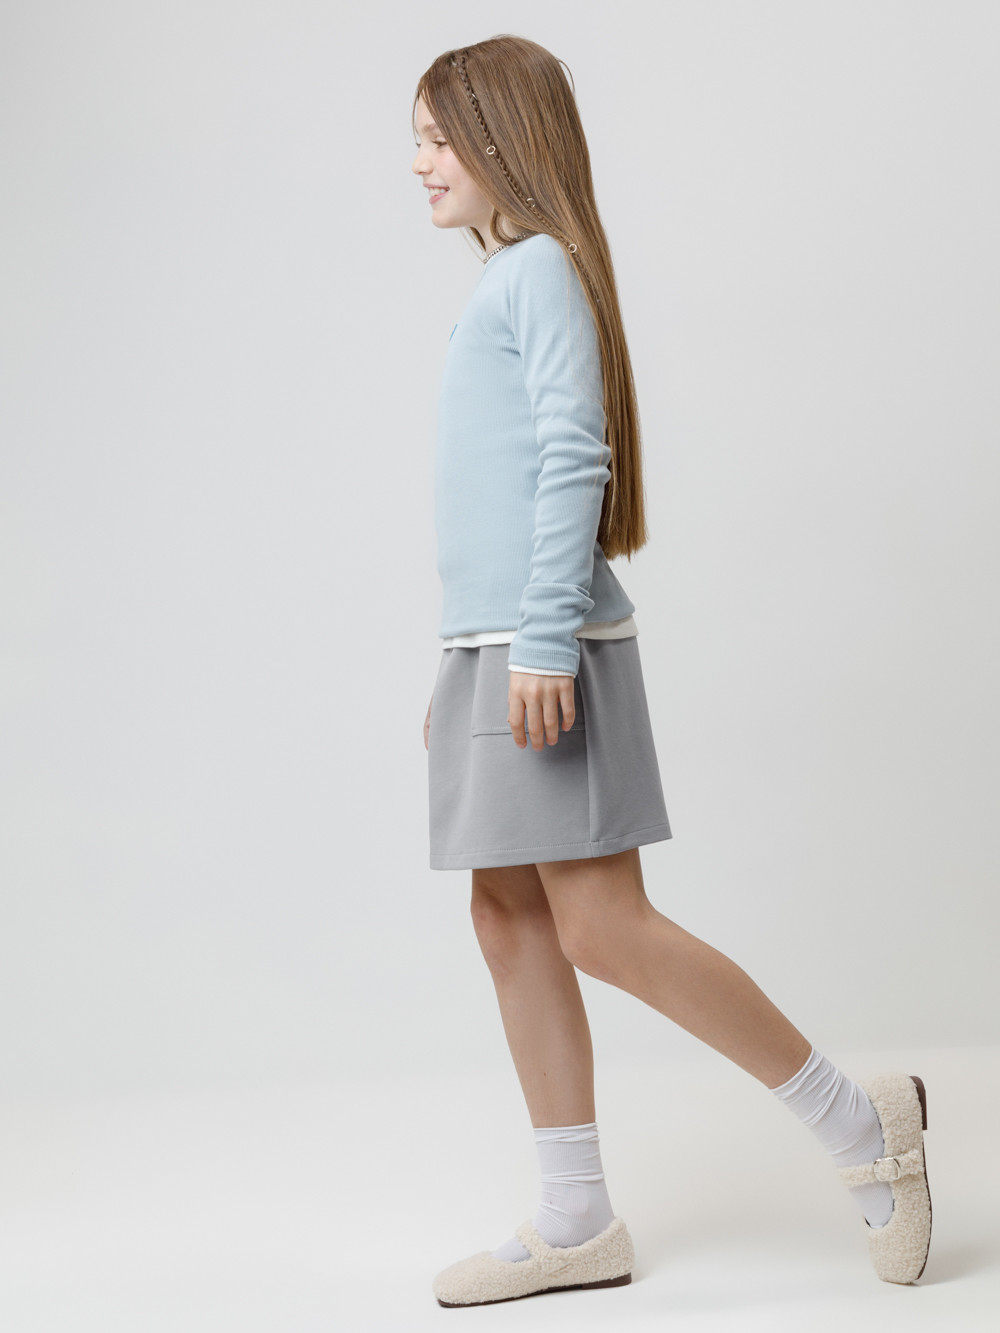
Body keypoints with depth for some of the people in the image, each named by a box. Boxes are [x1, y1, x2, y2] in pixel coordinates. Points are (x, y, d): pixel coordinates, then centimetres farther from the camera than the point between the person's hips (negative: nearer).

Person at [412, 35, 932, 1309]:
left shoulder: (541, 267, -7)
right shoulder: (501, 281, 18)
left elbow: (575, 459, -16)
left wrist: (543, 636, -22)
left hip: (549, 652, -9)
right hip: (492, 653, 9)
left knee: (602, 929, -9)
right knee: (511, 922, 8)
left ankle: (858, 1120, 4)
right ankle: (575, 1223, 15)